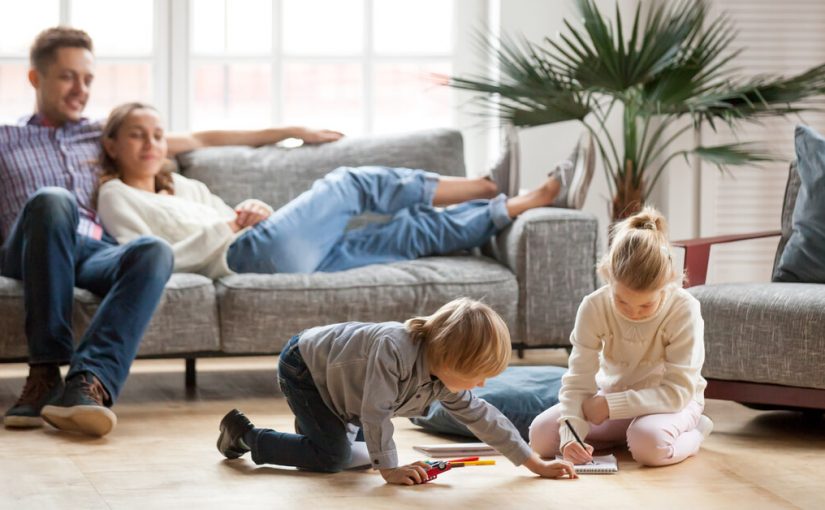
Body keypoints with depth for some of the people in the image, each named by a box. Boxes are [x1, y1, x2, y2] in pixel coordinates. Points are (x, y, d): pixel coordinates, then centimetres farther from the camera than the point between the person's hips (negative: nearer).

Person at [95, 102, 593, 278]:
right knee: (353, 183, -9)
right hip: (246, 256, -8)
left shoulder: (182, 185, 32)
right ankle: (490, 190, -4)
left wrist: (257, 210, 5)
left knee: (410, 233, -4)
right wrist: (225, 228, -6)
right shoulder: (117, 197, 9)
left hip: (280, 255, 8)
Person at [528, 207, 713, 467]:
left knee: (650, 442, -39)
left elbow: (678, 390, -27)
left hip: (671, 402, -3)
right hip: (611, 397, 4)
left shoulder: (684, 310, -26)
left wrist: (611, 405, -32)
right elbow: (578, 382, -19)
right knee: (540, 434, -17)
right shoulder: (594, 307, -18)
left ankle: (692, 433, -4)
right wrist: (571, 434, -38)